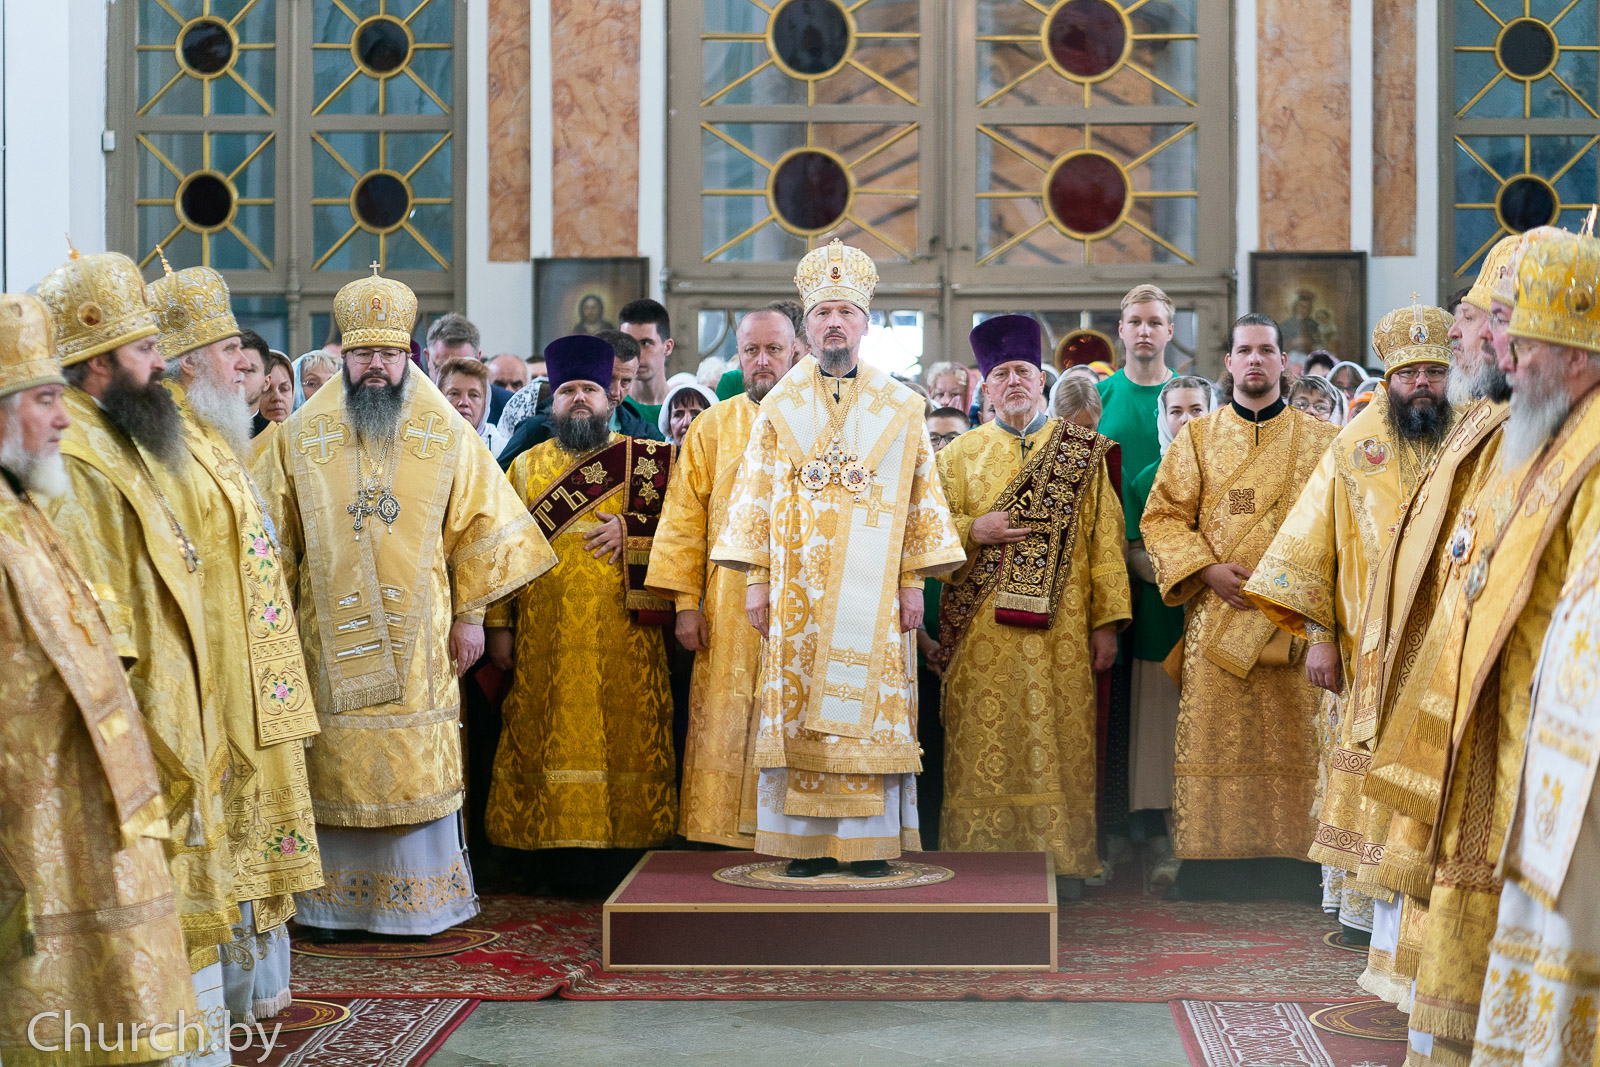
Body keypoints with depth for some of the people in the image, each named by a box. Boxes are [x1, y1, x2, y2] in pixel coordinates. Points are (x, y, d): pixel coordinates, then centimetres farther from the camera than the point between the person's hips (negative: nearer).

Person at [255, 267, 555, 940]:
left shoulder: (447, 435, 3)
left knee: (420, 767, 3)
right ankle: (331, 902, 14)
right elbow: (274, 541, 7)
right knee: (334, 767, 3)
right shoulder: (300, 437, 4)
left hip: (419, 637, 0)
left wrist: (471, 614, 2)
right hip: (330, 638, 0)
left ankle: (422, 901, 14)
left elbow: (479, 526, 6)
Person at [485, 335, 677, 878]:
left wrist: (630, 529, -12)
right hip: (546, 636, 1)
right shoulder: (526, 466, 12)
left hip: (623, 629, -1)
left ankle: (626, 840, 5)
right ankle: (561, 849, 7)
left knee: (624, 733, -2)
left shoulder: (647, 460, 7)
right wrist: (498, 624, 2)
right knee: (552, 740, 1)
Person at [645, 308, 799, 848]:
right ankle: (731, 838, 4)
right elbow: (685, 517, 6)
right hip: (730, 611, 1)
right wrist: (685, 601, -2)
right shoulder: (712, 428, 10)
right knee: (727, 730, -2)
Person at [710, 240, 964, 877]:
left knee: (870, 704, -3)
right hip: (799, 589, 1)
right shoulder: (780, 407, 9)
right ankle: (808, 843, 3)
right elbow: (755, 496, 7)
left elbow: (921, 498, 6)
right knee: (800, 707, -2)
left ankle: (871, 844, 3)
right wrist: (757, 580, 0)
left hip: (871, 589, 0)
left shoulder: (900, 409, 7)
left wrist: (914, 581, 0)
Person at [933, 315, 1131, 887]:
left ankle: (1062, 859, 4)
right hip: (982, 628, 1)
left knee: (1059, 741, -2)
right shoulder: (961, 452, 12)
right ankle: (982, 856, 3)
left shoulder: (1080, 451, 9)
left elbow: (1104, 538, 6)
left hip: (1059, 626, 0)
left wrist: (1107, 621, 0)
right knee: (985, 743, -2)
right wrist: (974, 530, -10)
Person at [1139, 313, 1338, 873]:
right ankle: (1209, 847, 2)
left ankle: (1288, 845, 4)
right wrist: (1208, 569, -10)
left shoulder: (1320, 440, 11)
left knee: (1291, 743, -3)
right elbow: (1162, 516, 5)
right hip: (1217, 619, 0)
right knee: (1215, 741, -4)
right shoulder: (1196, 437, 11)